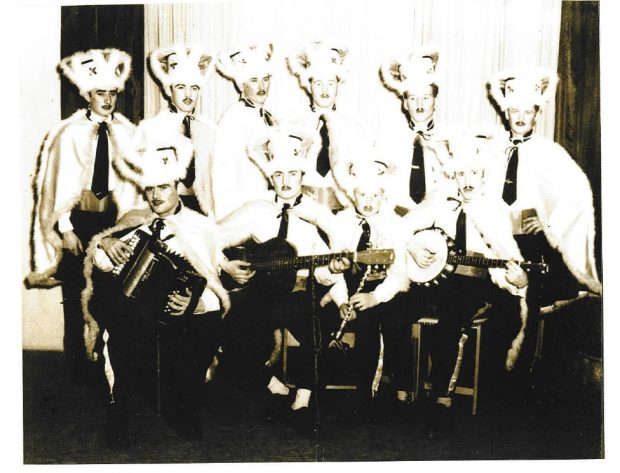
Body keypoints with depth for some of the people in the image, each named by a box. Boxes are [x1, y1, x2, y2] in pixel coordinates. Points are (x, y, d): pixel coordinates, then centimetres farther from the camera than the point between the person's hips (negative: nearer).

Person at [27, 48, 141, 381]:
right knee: (75, 294, 5)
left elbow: (134, 179, 3)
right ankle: (77, 364, 18)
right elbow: (59, 182, -4)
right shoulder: (69, 132, -2)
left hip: (116, 218, 2)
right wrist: (65, 229, -9)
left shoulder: (127, 132, 4)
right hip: (79, 219, -2)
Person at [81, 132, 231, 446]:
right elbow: (97, 262, 9)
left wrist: (192, 300, -22)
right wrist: (106, 244, -13)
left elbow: (210, 284, -1)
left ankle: (182, 409, -1)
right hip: (135, 307, 1)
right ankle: (118, 407, -11)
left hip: (175, 309, -1)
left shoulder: (201, 227, 7)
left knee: (208, 324, -31)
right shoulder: (134, 221, 15)